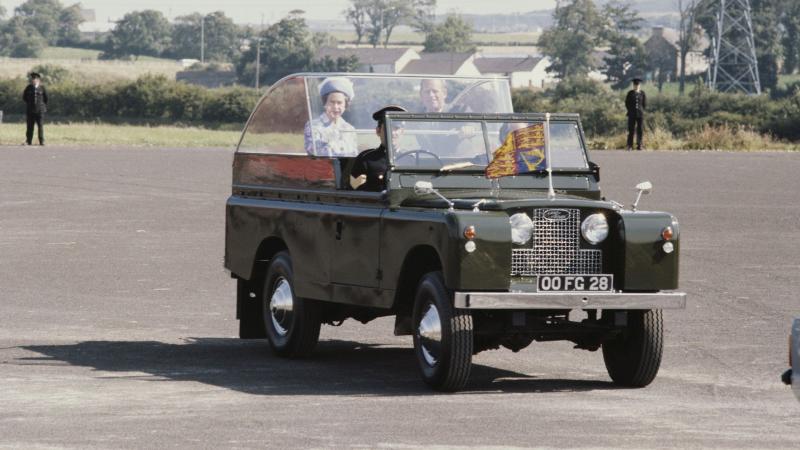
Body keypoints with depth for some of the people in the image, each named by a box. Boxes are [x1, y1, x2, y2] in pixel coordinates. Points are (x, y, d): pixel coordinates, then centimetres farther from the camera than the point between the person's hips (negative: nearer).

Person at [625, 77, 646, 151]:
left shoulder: (642, 93, 5)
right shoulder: (630, 93, 3)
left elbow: (645, 104, 11)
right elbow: (627, 103, 6)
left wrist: (642, 110, 2)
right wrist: (630, 111, 0)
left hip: (640, 114, 1)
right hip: (632, 114, -1)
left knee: (639, 130, 0)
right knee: (631, 130, -3)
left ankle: (639, 145, 5)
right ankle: (630, 146, -1)